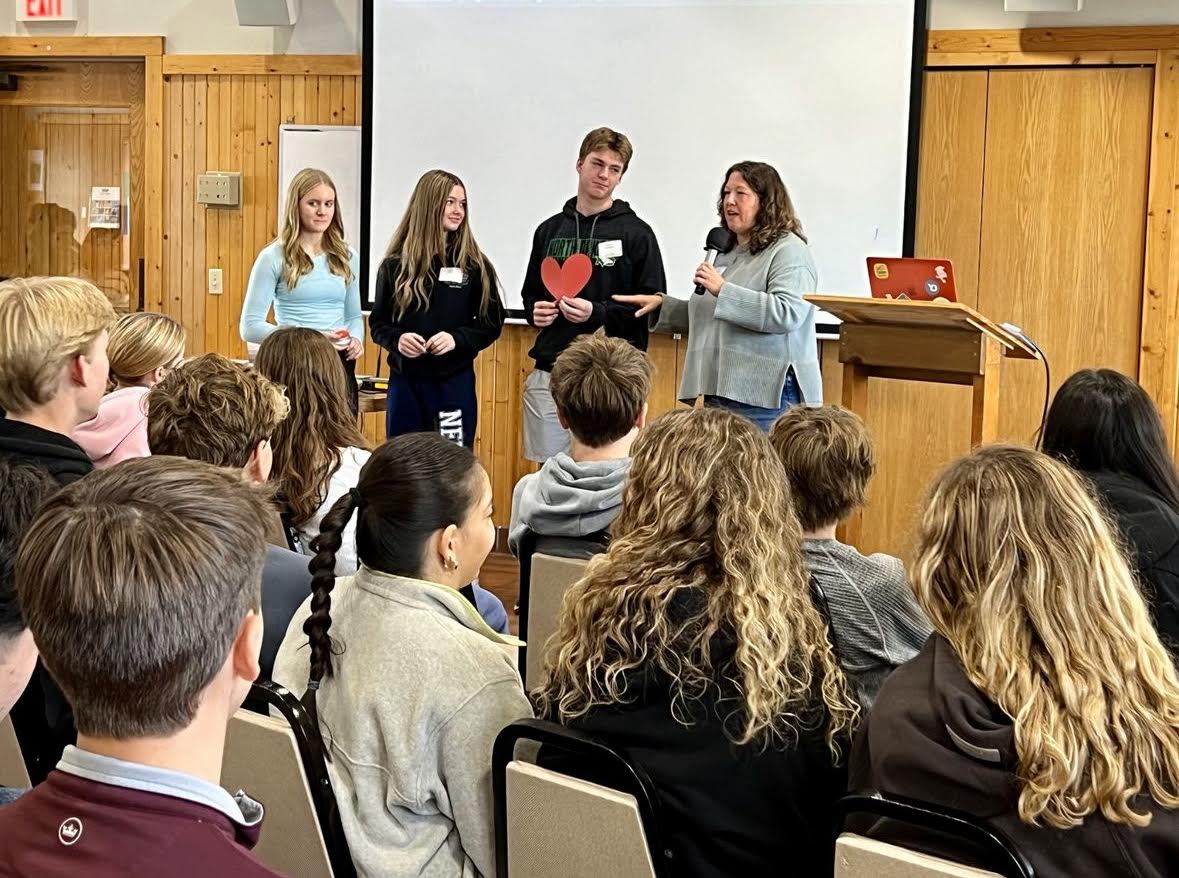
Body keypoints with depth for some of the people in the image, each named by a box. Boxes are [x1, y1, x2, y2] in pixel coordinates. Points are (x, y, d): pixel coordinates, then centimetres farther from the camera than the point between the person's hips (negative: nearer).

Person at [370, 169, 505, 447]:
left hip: (455, 383, -1)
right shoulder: (395, 264, 1)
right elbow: (378, 323, 7)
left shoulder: (474, 264, 0)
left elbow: (492, 323, 4)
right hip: (405, 382, 1)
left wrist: (457, 339, -13)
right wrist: (396, 339, -14)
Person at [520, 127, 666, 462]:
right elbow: (530, 293, 25)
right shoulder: (550, 230, 14)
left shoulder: (636, 233, 0)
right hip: (550, 373, 4)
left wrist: (598, 312, -17)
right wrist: (535, 310, 1)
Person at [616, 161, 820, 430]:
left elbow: (787, 314, -21)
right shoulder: (726, 252, 22)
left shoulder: (788, 251, -6)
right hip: (719, 391, 8)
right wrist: (662, 305, 20)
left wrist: (723, 290, -19)